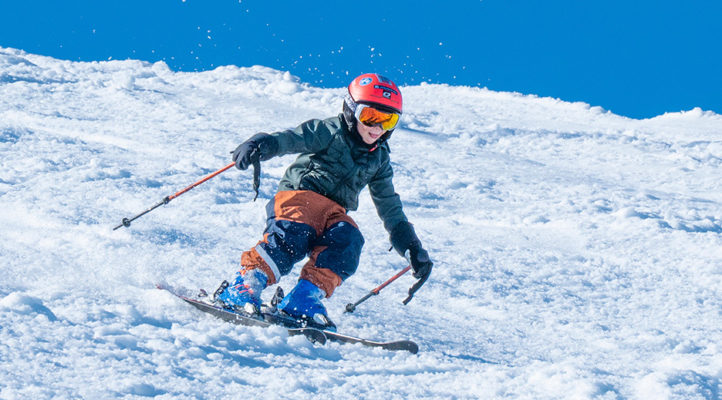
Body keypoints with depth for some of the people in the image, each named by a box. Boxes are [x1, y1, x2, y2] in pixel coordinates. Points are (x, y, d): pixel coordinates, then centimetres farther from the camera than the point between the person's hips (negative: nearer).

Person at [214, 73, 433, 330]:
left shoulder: (379, 159, 21)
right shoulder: (330, 132, 2)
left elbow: (391, 209, 28)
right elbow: (291, 139, -13)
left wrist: (413, 249, 24)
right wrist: (260, 145, -35)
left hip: (334, 213, 5)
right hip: (299, 195, -5)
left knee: (349, 241, -28)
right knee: (291, 236, -35)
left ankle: (303, 301, -37)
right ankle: (242, 289, -37)